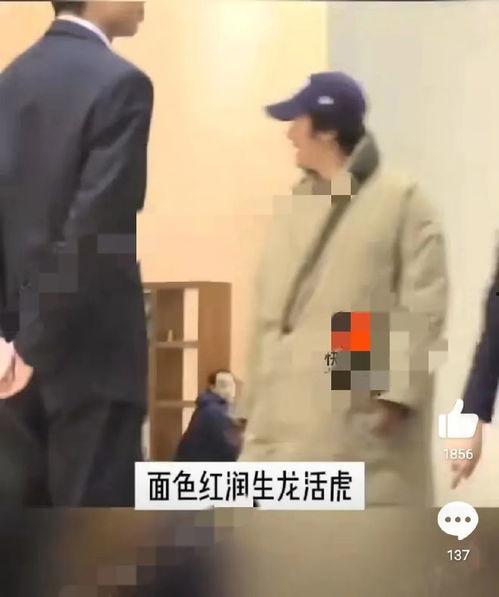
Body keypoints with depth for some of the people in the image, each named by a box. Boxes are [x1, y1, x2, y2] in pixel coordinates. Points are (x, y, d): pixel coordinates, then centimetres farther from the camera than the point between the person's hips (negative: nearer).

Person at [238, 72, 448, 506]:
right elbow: (268, 308, 14)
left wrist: (398, 391, -16)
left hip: (364, 405, -5)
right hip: (290, 404, 5)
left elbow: (423, 306, -8)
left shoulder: (402, 200, -2)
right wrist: (255, 397, 9)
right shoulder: (293, 206, 15)